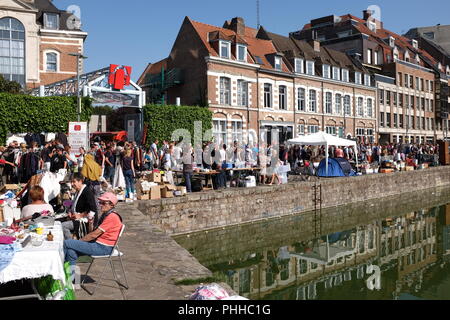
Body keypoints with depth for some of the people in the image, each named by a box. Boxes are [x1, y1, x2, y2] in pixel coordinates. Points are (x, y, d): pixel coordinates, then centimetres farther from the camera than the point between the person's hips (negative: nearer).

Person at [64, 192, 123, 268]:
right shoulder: (105, 215, 16)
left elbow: (94, 235, -16)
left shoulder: (112, 216, -17)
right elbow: (93, 231, 16)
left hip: (103, 247, -10)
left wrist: (80, 241, -6)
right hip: (98, 243, 10)